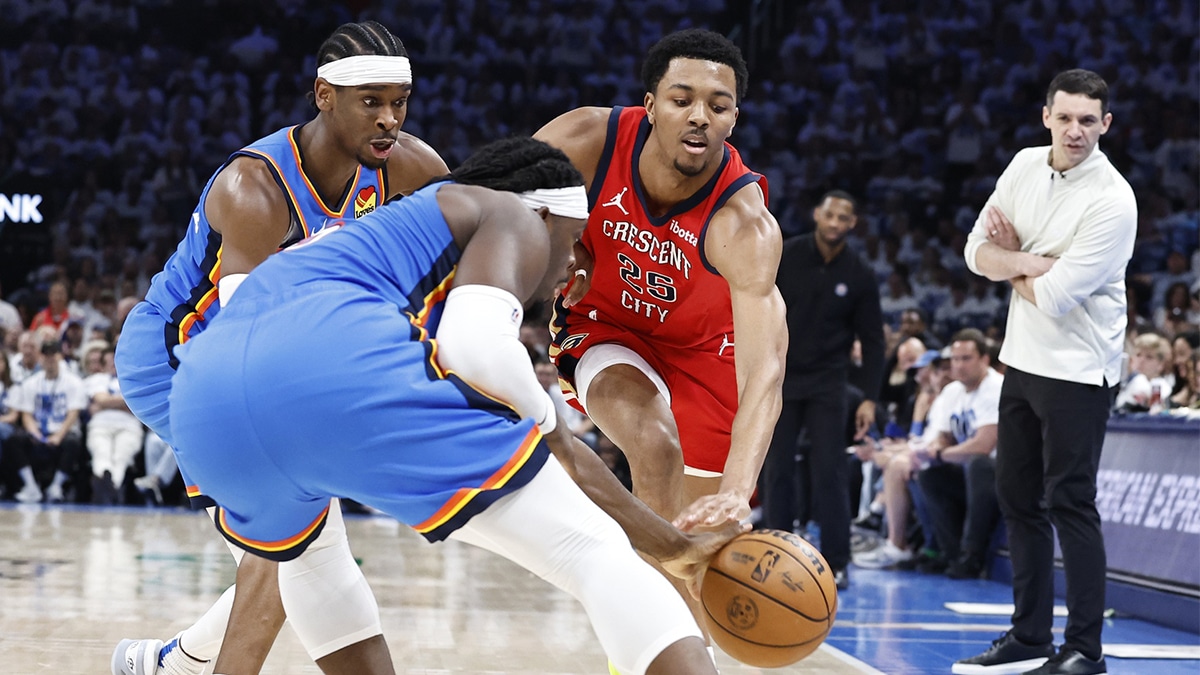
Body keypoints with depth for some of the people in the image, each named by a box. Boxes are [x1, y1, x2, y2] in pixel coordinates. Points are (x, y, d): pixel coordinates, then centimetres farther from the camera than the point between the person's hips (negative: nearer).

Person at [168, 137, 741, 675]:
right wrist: (543, 417, 17)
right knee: (595, 557, -1)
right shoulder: (517, 219, 22)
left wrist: (675, 547, 55)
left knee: (297, 547, 42)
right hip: (342, 367, -8)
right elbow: (475, 347, -4)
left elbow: (565, 458, 50)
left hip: (203, 409, 8)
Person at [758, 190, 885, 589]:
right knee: (775, 470, 0)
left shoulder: (859, 275, -3)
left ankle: (836, 563, -2)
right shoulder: (786, 256, -5)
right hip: (780, 377, 0)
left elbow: (872, 339, 2)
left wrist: (870, 398, -4)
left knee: (830, 473, -6)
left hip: (827, 382, 0)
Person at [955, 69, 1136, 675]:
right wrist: (1035, 262, -15)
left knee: (1069, 502, -8)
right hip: (1022, 359, 7)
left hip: (1077, 371, -7)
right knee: (1017, 496, 12)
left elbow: (1055, 297, -22)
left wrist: (1011, 261, -5)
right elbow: (978, 251, 3)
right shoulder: (1026, 166, 3)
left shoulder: (1112, 202, -19)